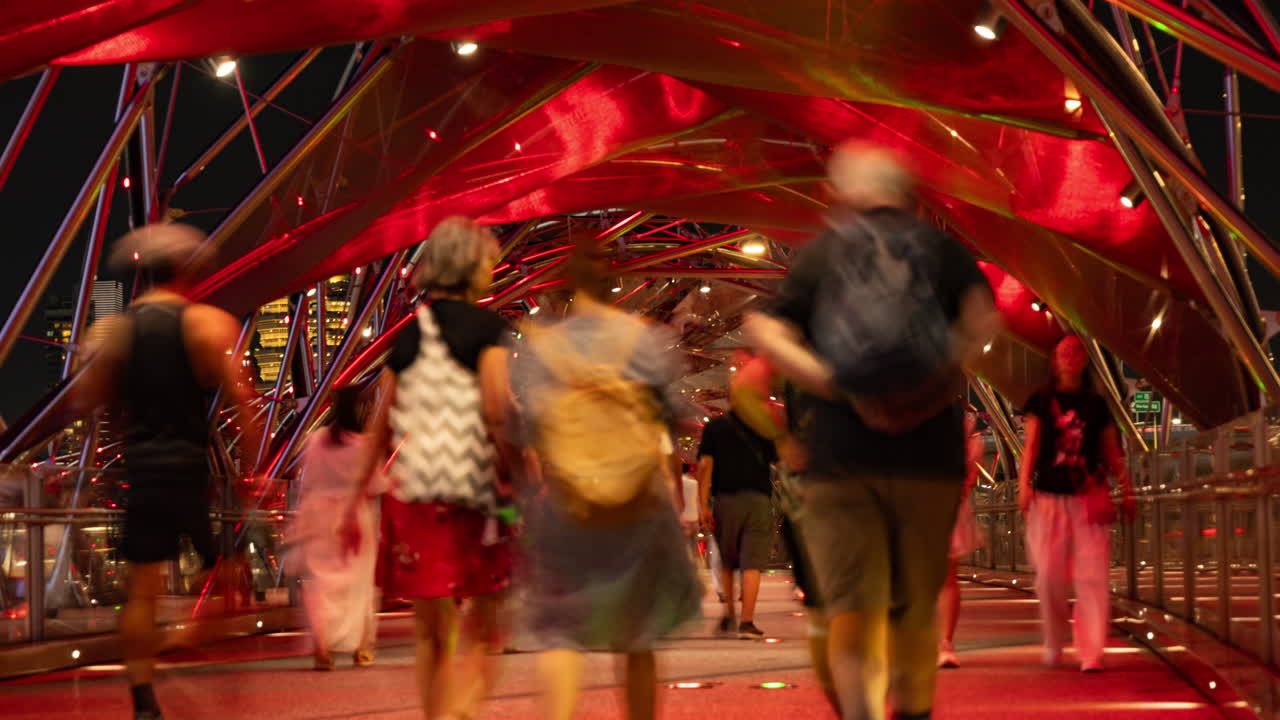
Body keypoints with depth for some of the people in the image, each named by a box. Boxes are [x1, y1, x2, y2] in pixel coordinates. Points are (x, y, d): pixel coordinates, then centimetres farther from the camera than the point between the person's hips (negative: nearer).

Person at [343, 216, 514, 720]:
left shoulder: (408, 334, 11)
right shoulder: (487, 328, -4)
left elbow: (380, 423, 14)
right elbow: (496, 410, -16)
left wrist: (357, 499, 19)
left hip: (415, 494, 4)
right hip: (474, 491, -4)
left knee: (432, 635, 12)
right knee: (484, 631, 4)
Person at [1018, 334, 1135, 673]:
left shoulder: (1096, 404, 12)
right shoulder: (1041, 401, 8)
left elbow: (1112, 453, 13)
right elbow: (1030, 445, 0)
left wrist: (1127, 491, 7)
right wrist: (1024, 484, -13)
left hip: (1090, 498, 1)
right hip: (1049, 496, -1)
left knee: (1093, 575, -7)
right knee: (1049, 574, -4)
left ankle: (1091, 654, -8)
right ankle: (1053, 642, 19)